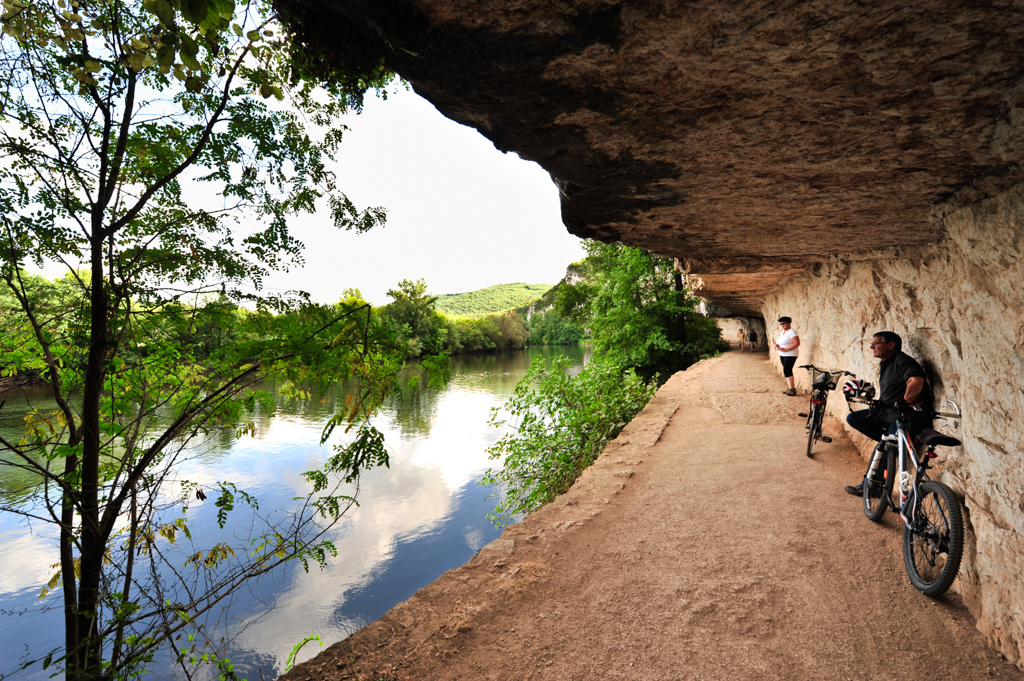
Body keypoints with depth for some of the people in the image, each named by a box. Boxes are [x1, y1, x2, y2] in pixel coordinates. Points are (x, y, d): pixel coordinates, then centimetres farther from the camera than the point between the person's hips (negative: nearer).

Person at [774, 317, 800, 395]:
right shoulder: (783, 332, 13)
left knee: (787, 371, -13)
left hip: (790, 355, -9)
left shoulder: (792, 332, -15)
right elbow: (780, 341, 27)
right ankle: (790, 388, 16)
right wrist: (777, 344, 3)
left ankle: (792, 389, -6)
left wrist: (785, 349, -24)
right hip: (782, 355, 9)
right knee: (787, 371, 10)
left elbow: (797, 343, -23)